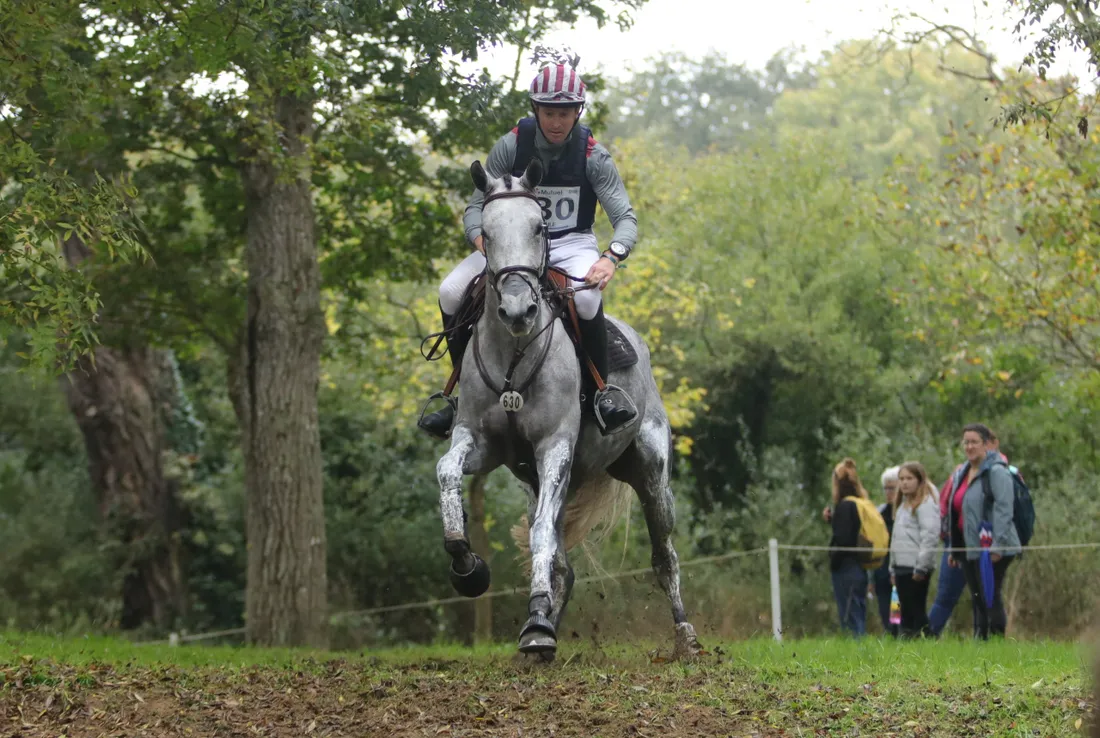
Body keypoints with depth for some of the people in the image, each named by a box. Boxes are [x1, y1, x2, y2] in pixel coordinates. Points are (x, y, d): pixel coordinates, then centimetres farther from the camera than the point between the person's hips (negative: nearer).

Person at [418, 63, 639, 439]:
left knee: (586, 297, -38)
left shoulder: (592, 154, -9)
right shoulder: (511, 146, -6)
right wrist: (482, 240, -28)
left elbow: (625, 217, -11)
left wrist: (612, 257, -32)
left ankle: (599, 391, -18)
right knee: (451, 292, -21)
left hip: (572, 244, -2)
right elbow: (476, 206, -4)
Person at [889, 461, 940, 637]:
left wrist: (921, 567, -19)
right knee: (906, 612, 8)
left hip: (916, 568, -9)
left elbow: (930, 535, -16)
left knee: (917, 611, -8)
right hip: (902, 567, 9)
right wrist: (893, 568, 20)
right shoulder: (903, 504, 21)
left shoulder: (926, 502, -8)